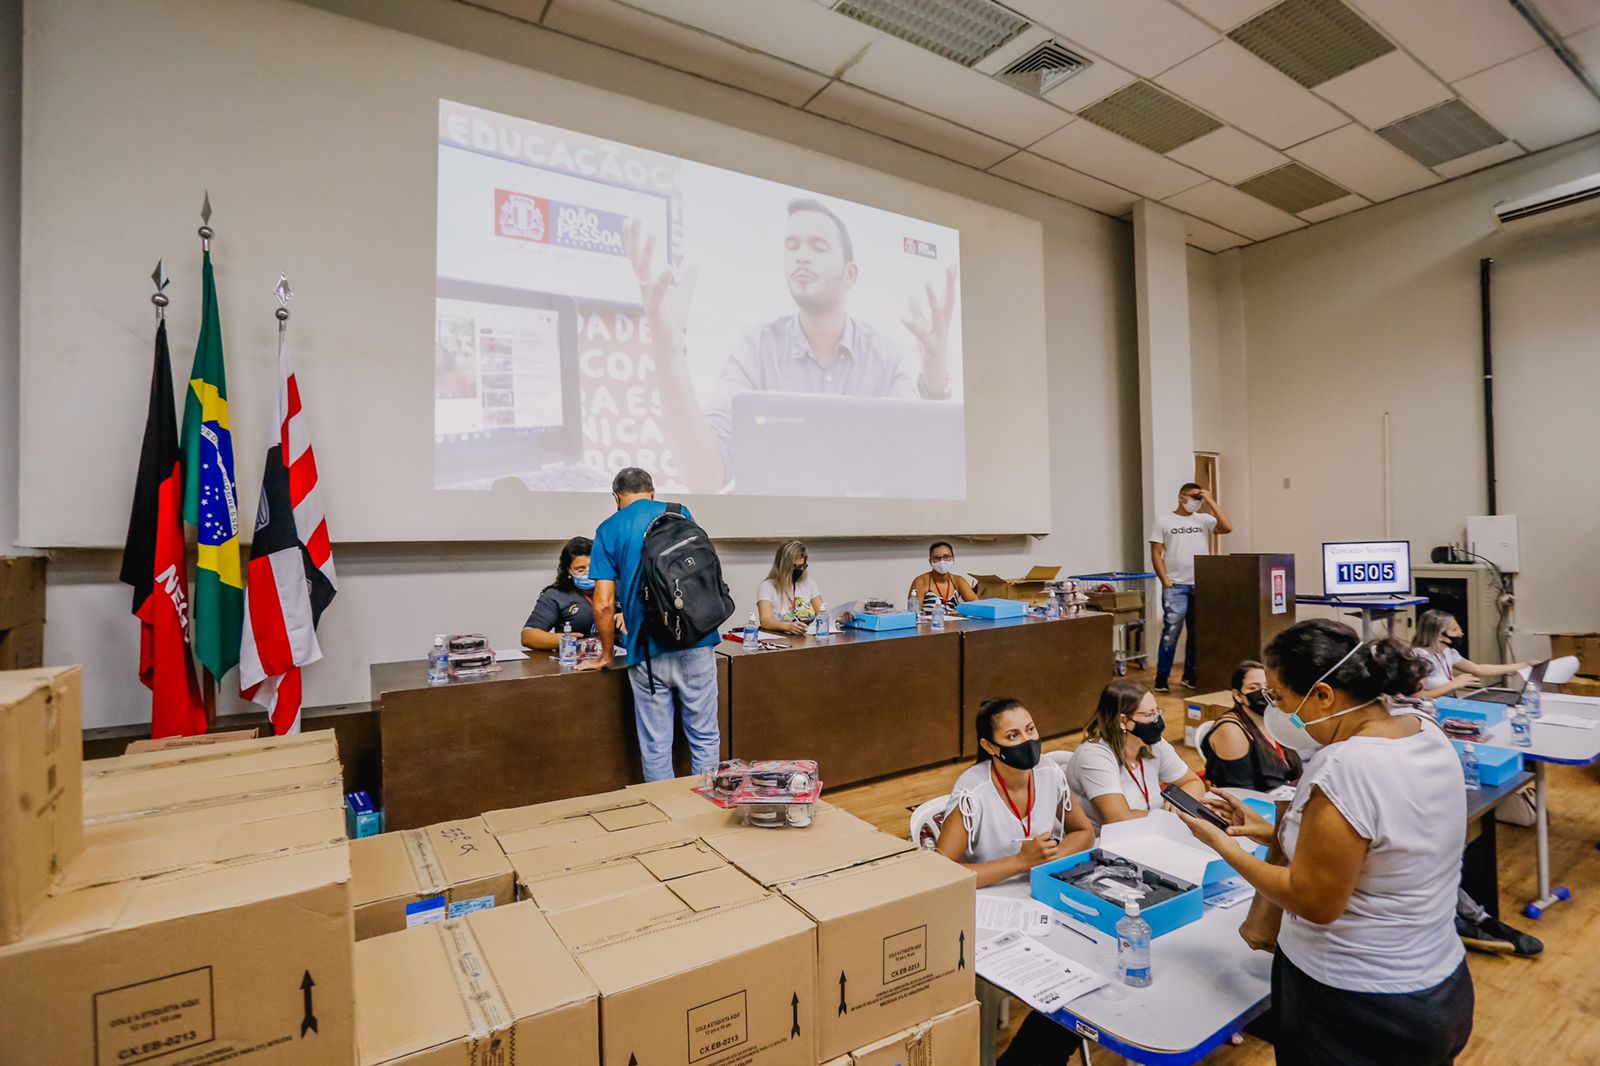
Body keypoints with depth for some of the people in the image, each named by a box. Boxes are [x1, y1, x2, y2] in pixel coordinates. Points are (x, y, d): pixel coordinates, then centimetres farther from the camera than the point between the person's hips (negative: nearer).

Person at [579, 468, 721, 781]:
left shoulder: (608, 530, 2)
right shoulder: (680, 514, 7)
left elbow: (603, 604, -4)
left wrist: (606, 654, 9)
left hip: (648, 652, -1)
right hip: (696, 643, 2)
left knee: (655, 748, 10)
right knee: (705, 738, 13)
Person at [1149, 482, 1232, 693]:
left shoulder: (1204, 519, 10)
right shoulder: (1164, 521, 3)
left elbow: (1227, 528, -8)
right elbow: (1156, 554, 0)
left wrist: (1211, 501, -5)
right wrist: (1166, 581, -9)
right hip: (1175, 586, -4)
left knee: (1198, 633, 9)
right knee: (1171, 631, -9)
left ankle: (1190, 677, 20)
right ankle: (1162, 679, -2)